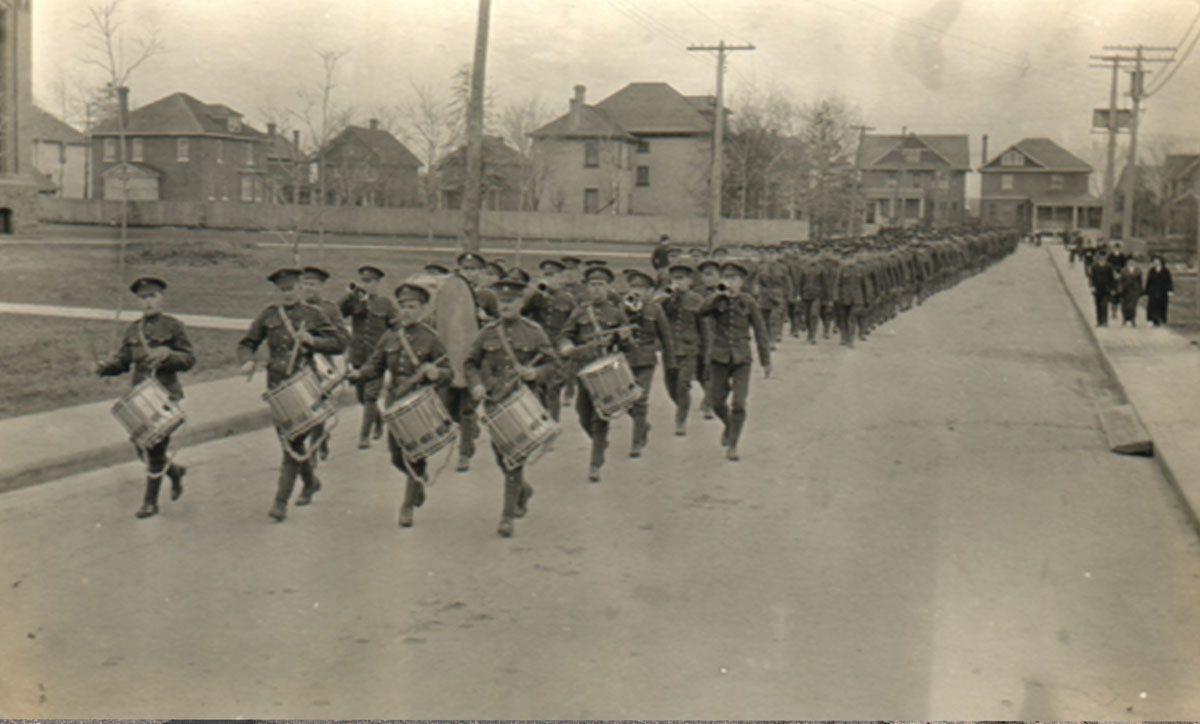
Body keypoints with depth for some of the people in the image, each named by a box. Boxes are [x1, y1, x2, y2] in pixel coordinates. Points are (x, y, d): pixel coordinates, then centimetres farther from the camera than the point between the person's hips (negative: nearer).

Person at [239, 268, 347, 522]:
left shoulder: (313, 315, 2)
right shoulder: (268, 315, 9)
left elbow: (339, 345, 0)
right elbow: (247, 343, 12)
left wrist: (312, 341, -16)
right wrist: (247, 361, -10)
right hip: (278, 385, 4)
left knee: (294, 440, -11)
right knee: (290, 438, 12)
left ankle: (281, 501, -9)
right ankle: (311, 482, 37)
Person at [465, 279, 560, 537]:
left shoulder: (534, 332, 1)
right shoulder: (487, 332, 6)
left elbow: (552, 363, 4)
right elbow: (470, 363, 12)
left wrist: (536, 373, -16)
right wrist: (476, 385, -7)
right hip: (494, 401, 3)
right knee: (500, 453, 9)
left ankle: (508, 517, -2)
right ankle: (523, 490, 40)